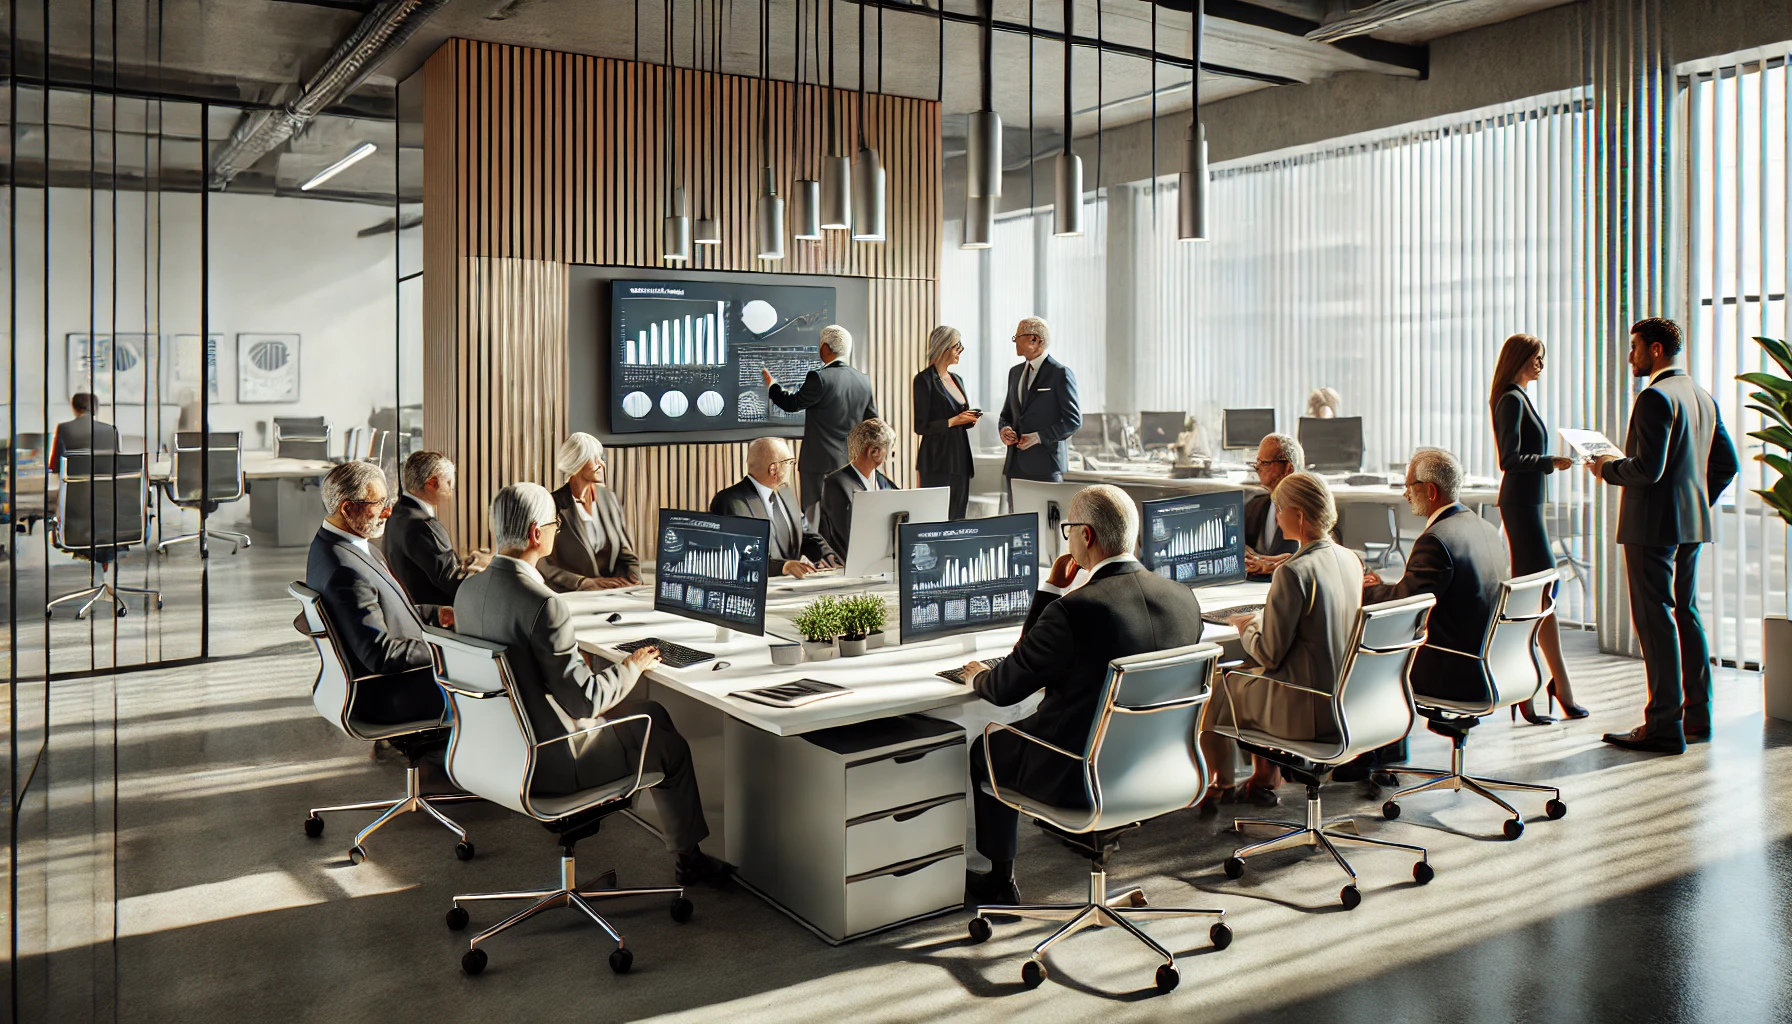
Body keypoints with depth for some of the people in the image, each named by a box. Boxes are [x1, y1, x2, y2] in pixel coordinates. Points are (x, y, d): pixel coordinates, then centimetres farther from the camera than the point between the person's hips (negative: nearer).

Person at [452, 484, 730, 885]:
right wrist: (633, 666, -8)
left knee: (652, 712, 23)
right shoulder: (544, 605, -30)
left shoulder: (468, 590, -3)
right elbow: (585, 701, -25)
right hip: (550, 763, -8)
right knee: (670, 746, 15)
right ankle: (690, 858, 32)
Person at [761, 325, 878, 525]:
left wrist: (772, 385, 7)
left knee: (815, 518, 0)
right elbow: (873, 423, 10)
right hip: (851, 463, 6)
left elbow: (792, 403, -9)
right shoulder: (863, 381, 6)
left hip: (819, 462, -6)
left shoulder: (819, 378, -15)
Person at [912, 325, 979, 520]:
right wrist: (954, 421, -17)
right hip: (937, 462, -7)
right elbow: (921, 426, -11)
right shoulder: (925, 380, -8)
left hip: (960, 459, 7)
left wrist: (970, 420, 3)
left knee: (958, 516, 6)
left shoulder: (957, 379, 15)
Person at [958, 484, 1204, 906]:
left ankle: (999, 884, 36)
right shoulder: (1184, 598, -7)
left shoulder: (1072, 611, -28)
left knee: (987, 749, 22)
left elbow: (1005, 689, -15)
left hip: (1080, 777, -7)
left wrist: (980, 676, 9)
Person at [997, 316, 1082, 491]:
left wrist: (1039, 437, -15)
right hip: (1015, 464, 6)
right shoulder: (1015, 372, 17)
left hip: (1045, 464, -6)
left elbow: (1073, 420, -8)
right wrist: (1004, 429, 1)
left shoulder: (1060, 373, -5)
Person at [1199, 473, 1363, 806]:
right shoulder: (1351, 560, 1)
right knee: (1254, 677, 31)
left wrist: (1245, 628, 0)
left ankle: (1220, 786, 39)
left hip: (1305, 710, -8)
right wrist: (1261, 622, 15)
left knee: (1217, 692, 17)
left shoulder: (1293, 572, -24)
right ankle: (1264, 780, 36)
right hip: (1343, 701, 8)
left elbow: (1270, 654, -20)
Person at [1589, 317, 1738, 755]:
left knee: (1656, 619, -6)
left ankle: (1664, 726, -3)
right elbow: (1726, 463, 16)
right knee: (1685, 613, 16)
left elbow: (1647, 468, -23)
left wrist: (1607, 468, -6)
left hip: (1653, 523, -10)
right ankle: (1697, 715, 24)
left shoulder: (1655, 397, -16)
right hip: (1691, 524, 10)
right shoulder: (1703, 397, 13)